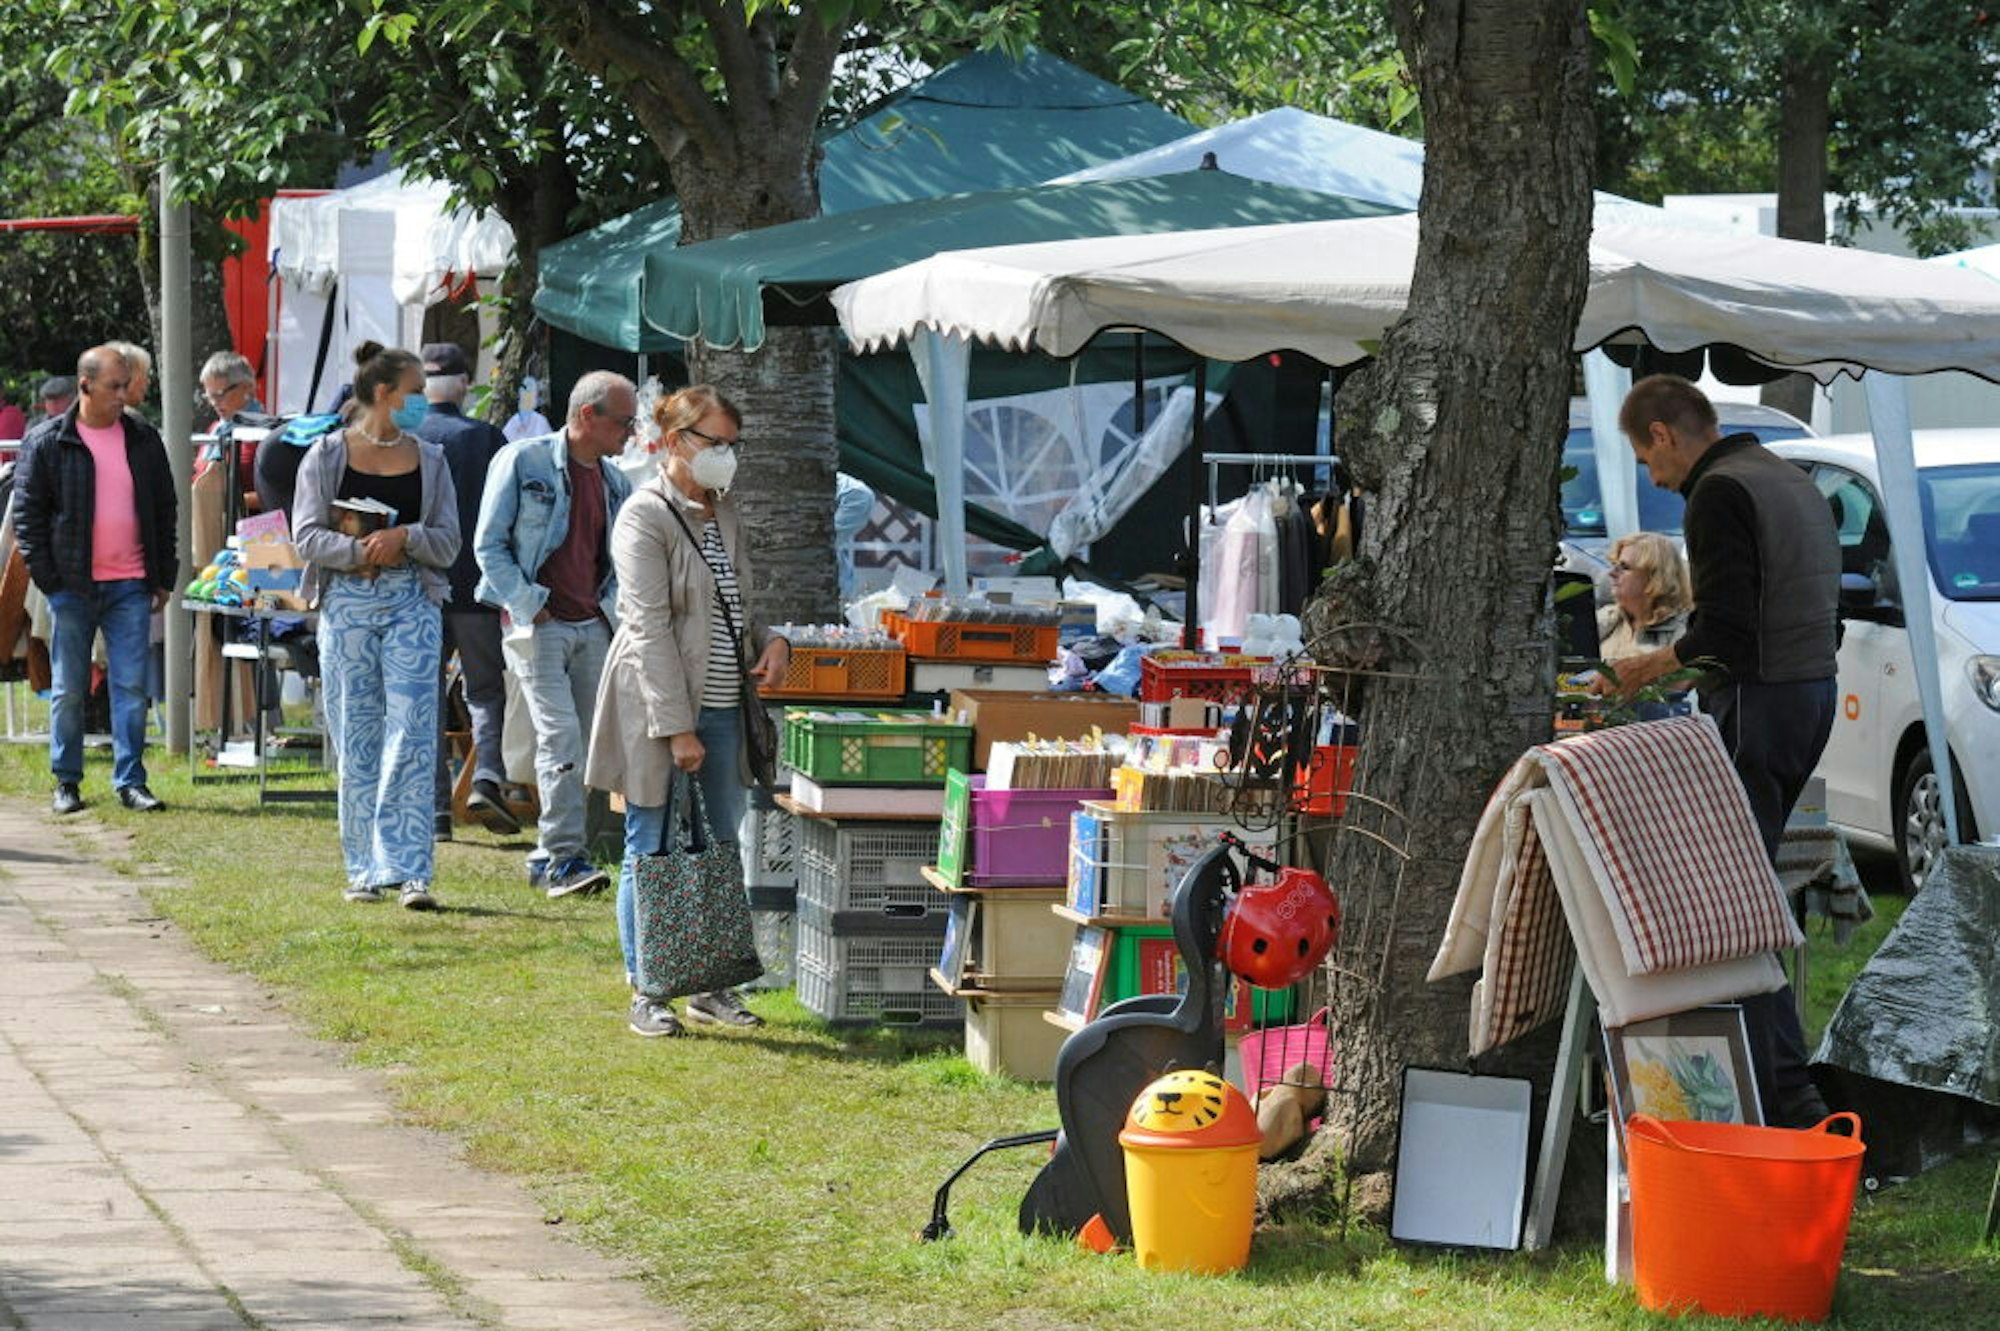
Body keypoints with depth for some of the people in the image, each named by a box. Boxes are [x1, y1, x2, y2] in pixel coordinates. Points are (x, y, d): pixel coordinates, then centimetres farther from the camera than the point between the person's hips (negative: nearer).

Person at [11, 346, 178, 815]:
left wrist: (163, 577, 9)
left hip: (130, 585, 2)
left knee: (132, 686, 0)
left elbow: (165, 511, 15)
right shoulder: (47, 441, 0)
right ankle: (66, 782, 12)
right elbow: (27, 512, 0)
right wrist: (47, 578, -7)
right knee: (69, 689, 4)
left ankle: (130, 780, 5)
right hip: (73, 584, -2)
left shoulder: (144, 441, 9)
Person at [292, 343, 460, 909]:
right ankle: (365, 869, 12)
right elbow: (307, 537, -2)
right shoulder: (327, 456, 4)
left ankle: (411, 872, -11)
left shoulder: (428, 460, 11)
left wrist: (406, 538, -11)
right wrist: (361, 550, -15)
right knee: (356, 741, 3)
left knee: (412, 736, -9)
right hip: (347, 603, -1)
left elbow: (448, 543, 8)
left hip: (412, 603, 1)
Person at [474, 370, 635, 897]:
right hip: (537, 626, -6)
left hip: (592, 629, 6)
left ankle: (547, 859, 11)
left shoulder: (615, 482, 14)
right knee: (560, 738, -16)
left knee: (579, 747, 3)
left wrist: (612, 607, 6)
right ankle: (563, 858, -16)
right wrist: (530, 608, -10)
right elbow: (489, 544, -4)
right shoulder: (523, 461, -4)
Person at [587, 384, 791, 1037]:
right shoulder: (645, 517, -12)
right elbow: (651, 629, -17)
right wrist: (677, 728, -20)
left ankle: (711, 986, 20)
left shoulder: (723, 512, 14)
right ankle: (647, 995, 6)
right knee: (653, 851, -1)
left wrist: (770, 640, 3)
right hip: (659, 707, -8)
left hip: (721, 708, 8)